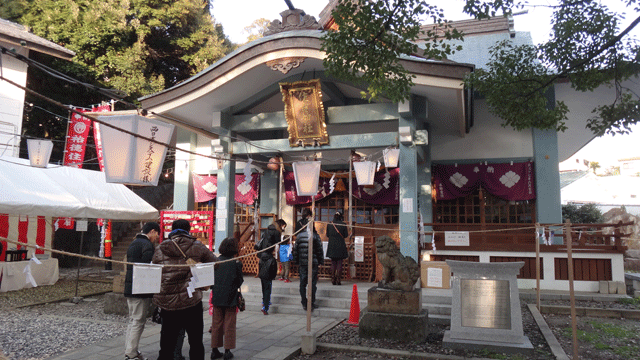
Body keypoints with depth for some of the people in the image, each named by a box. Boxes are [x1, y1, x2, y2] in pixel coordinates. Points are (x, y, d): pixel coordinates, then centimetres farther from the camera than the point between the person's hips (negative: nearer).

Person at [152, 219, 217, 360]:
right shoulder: (197, 247, -1)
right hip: (191, 301, -2)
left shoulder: (160, 249, 6)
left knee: (167, 344, 16)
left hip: (166, 303, 3)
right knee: (196, 343, 11)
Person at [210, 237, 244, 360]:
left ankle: (214, 350, 20)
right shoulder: (236, 263, -13)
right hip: (230, 298, -3)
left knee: (216, 323, 13)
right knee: (229, 324, 8)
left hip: (217, 298, 3)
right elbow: (239, 282, -5)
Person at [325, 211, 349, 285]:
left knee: (333, 263, 10)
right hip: (340, 245, -2)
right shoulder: (343, 224, -6)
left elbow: (327, 235, 8)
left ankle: (333, 280, 8)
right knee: (339, 263, 4)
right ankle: (338, 280, 1)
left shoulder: (329, 224, 1)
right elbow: (346, 235, -1)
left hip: (331, 245, 2)